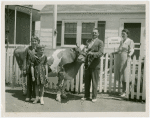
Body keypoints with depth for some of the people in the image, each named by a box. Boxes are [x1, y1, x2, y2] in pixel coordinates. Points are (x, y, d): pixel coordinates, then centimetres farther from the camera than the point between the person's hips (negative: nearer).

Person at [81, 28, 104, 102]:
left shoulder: (100, 42, -1)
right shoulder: (89, 42, 17)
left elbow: (100, 53, -12)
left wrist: (93, 53, -26)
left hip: (95, 65, -5)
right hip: (87, 64, 5)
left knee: (94, 82, 1)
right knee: (86, 81, 10)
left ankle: (94, 97, 11)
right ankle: (86, 96, 20)